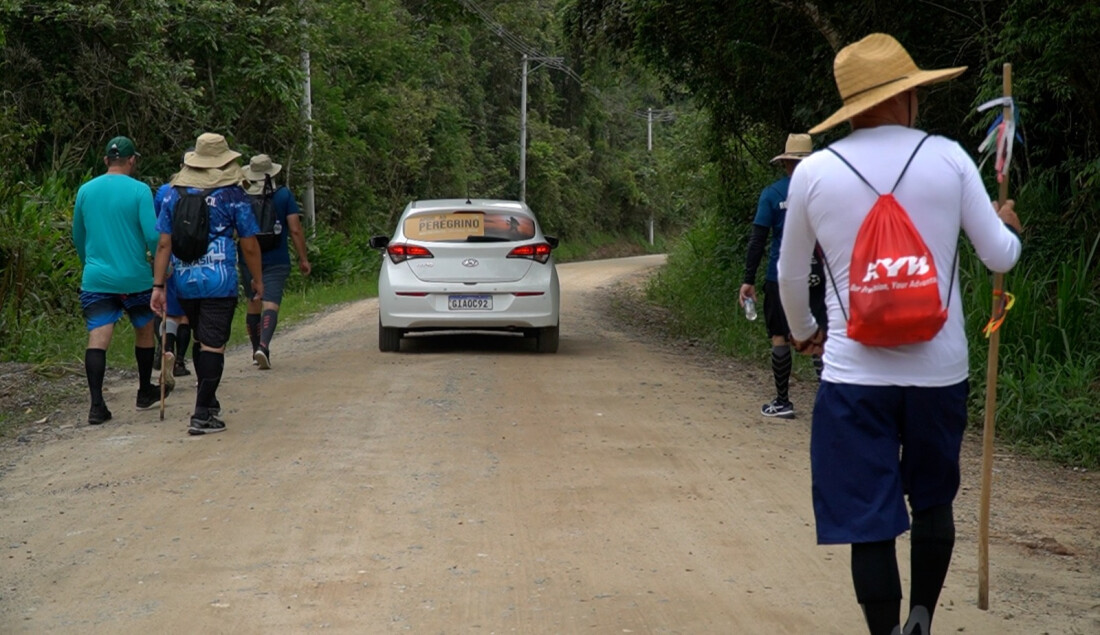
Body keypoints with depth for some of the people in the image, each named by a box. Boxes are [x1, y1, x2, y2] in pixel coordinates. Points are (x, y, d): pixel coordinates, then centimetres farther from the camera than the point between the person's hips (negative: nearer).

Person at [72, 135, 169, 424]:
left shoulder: (85, 191, 5)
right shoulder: (139, 190, -7)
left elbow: (78, 236, 15)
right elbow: (152, 235, -13)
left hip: (95, 278, 2)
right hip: (134, 278, -2)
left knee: (97, 339, -5)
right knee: (144, 331, 19)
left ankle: (97, 405, -16)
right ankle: (145, 393, 31)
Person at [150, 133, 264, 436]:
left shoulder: (175, 194, 6)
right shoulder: (233, 196, -4)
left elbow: (163, 244, 5)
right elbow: (249, 246, -1)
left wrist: (158, 285, 8)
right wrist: (257, 280, 13)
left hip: (184, 280, 5)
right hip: (219, 280, -4)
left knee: (200, 341, 20)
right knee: (213, 345, -2)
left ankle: (209, 404, 31)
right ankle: (202, 415, -7)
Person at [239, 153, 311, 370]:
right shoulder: (284, 194, -2)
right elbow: (295, 230, -7)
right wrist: (303, 258, 0)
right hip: (276, 261, -2)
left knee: (254, 303, 16)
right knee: (271, 303, -9)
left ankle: (257, 349, 24)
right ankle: (263, 346, -29)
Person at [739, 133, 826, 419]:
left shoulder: (772, 194, -4)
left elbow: (758, 239, -6)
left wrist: (749, 280, -3)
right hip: (817, 275, 2)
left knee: (780, 337, 7)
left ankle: (783, 402, 11)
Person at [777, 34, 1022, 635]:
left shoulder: (814, 171, -2)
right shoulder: (948, 158, -4)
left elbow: (791, 276, 10)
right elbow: (1000, 257, 2)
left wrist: (802, 333, 29)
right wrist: (1008, 224, 26)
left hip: (855, 374, -1)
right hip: (939, 369, 1)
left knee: (870, 523, 3)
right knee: (932, 501, 23)